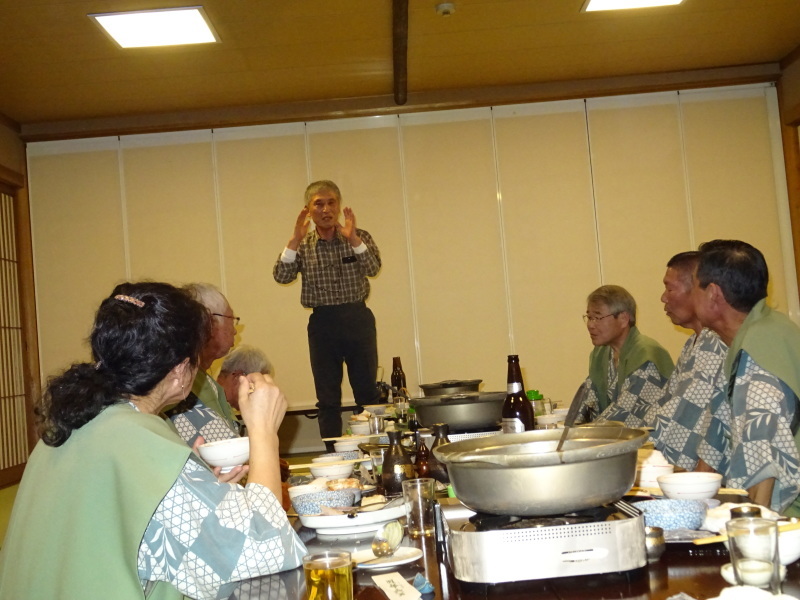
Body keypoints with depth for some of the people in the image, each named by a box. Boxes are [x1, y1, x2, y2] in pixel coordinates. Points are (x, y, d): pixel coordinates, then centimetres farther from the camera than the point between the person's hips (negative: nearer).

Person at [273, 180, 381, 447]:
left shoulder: (359, 237, 4)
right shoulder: (303, 246, 6)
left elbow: (373, 268, -13)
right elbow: (281, 276, -8)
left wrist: (353, 239, -27)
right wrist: (295, 240, -18)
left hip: (358, 319, -1)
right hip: (322, 323, 1)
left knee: (367, 391, 3)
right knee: (328, 398, 5)